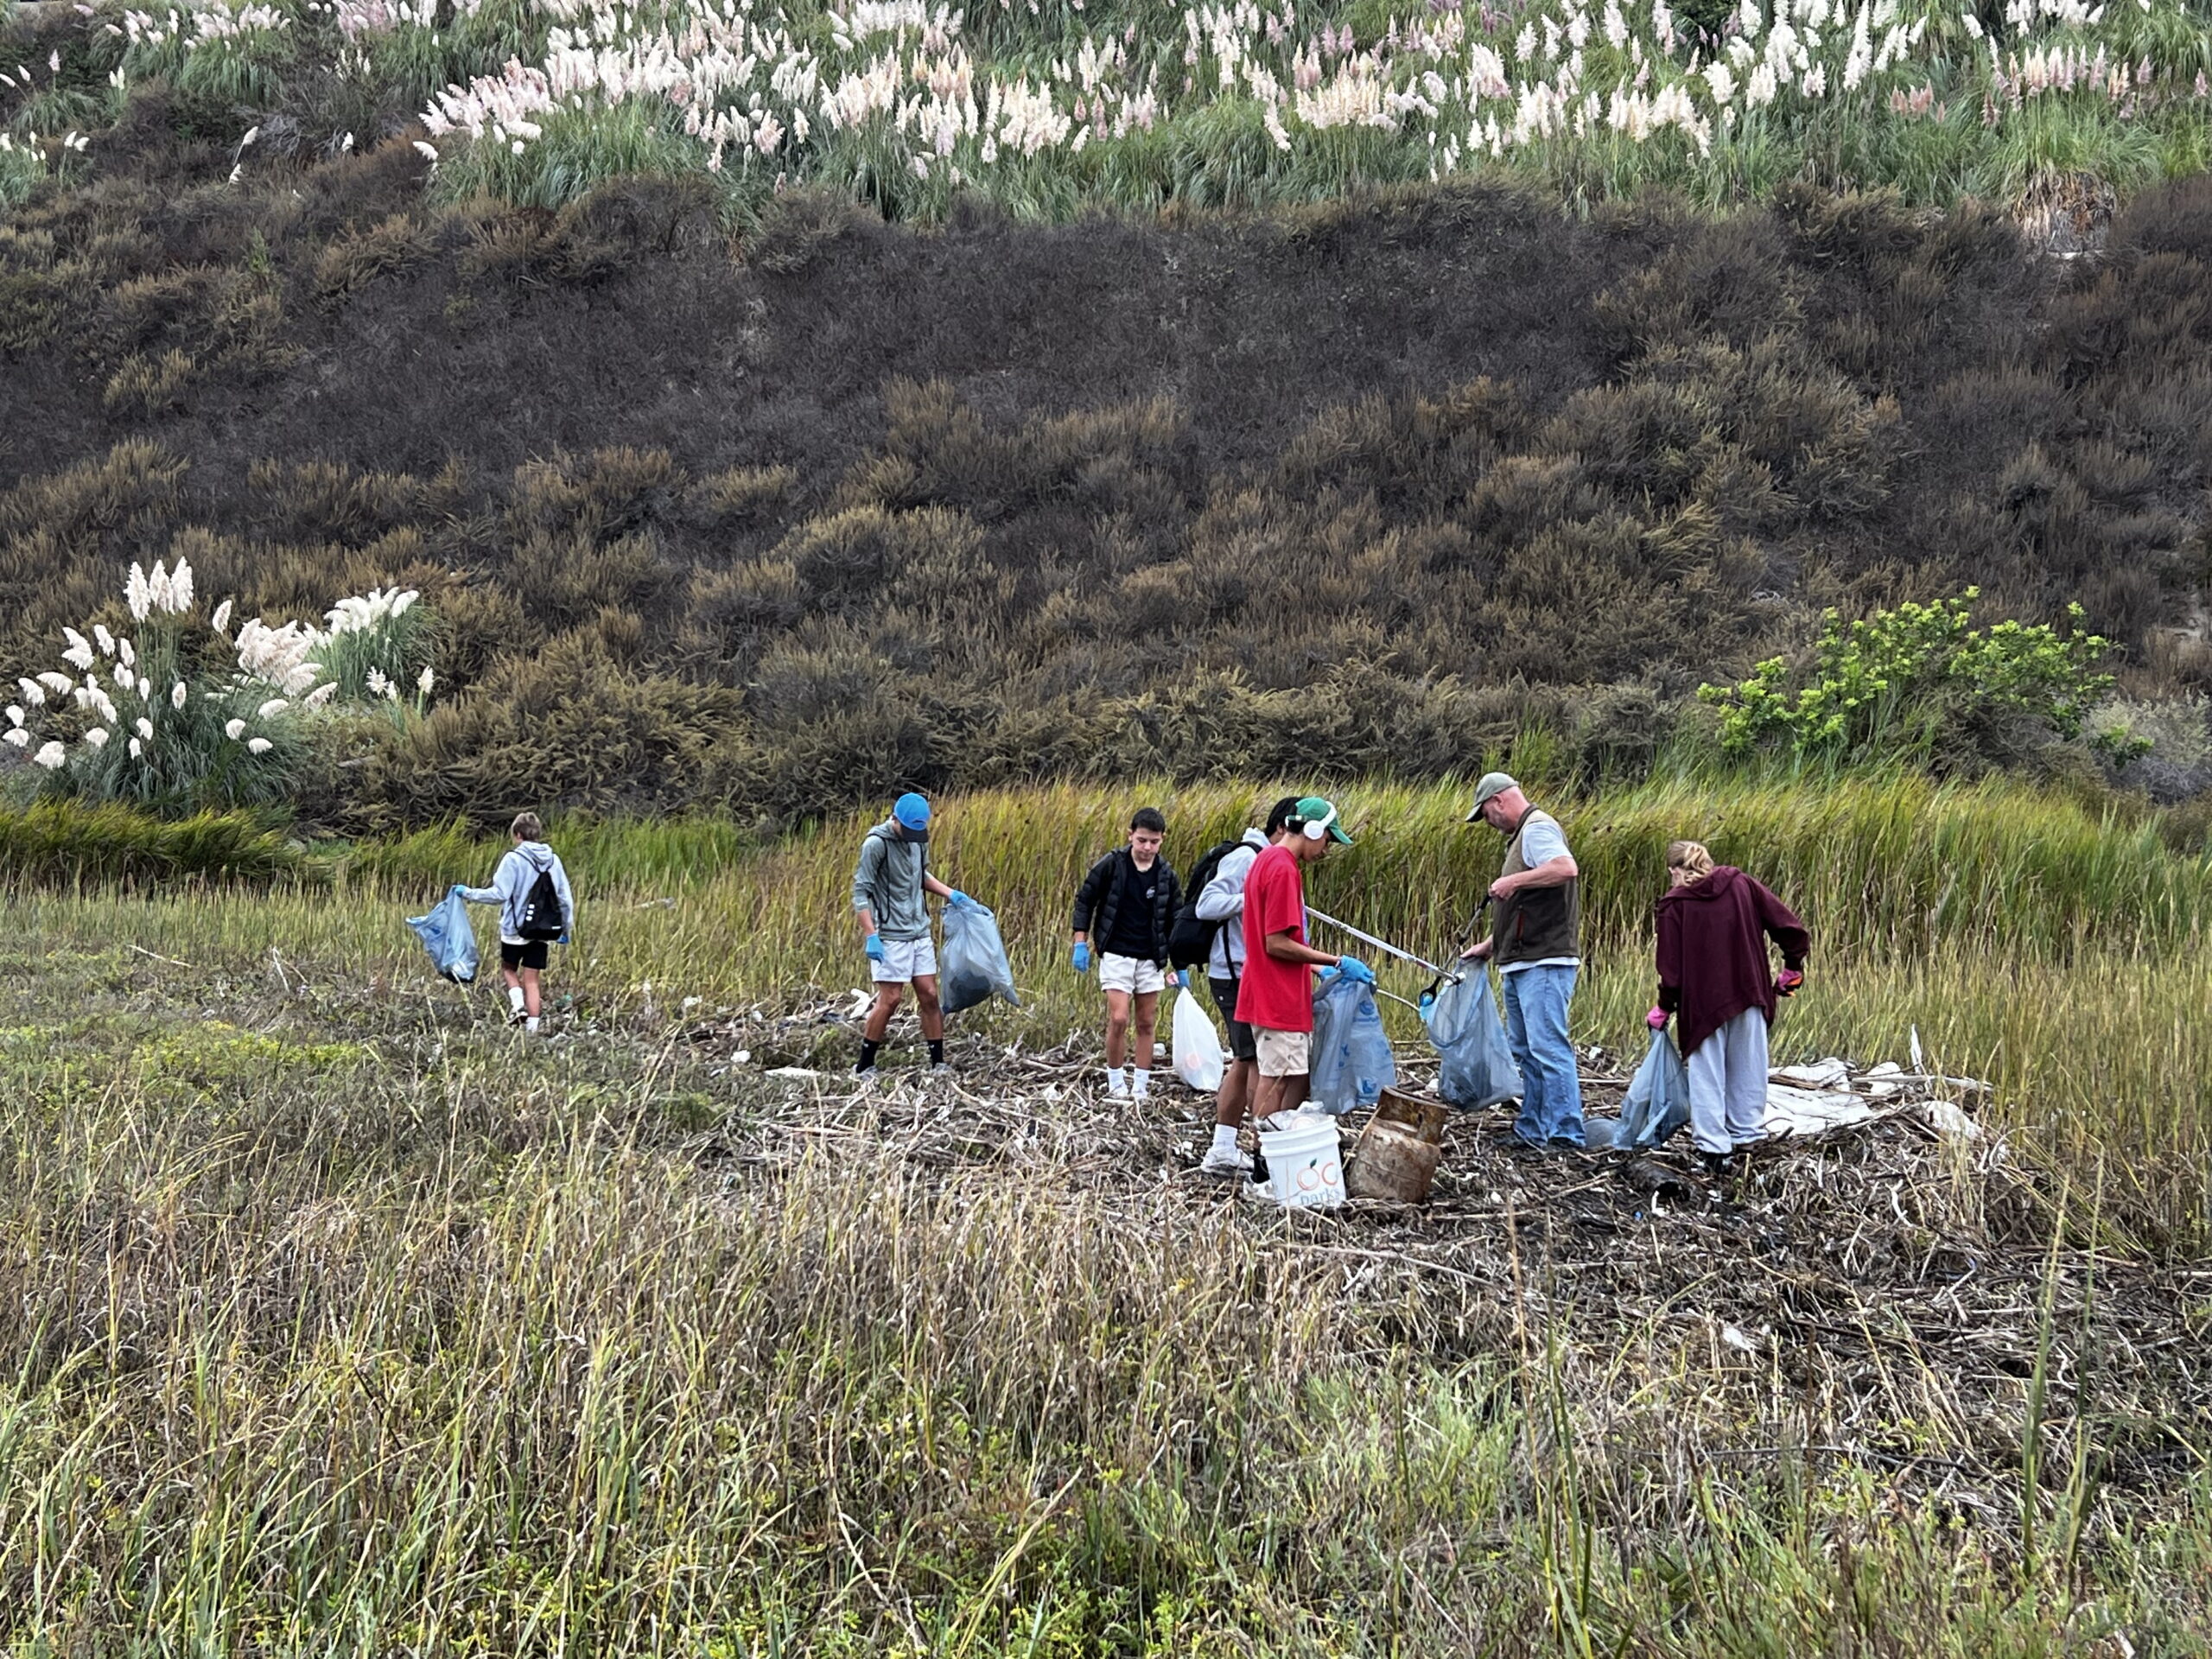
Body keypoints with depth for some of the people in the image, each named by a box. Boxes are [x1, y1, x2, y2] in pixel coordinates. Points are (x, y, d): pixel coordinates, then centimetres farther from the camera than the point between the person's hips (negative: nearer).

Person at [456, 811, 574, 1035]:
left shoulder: (513, 859, -11)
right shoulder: (553, 860, 3)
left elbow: (499, 894, -15)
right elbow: (566, 899, 7)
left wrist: (468, 893, -3)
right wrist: (566, 928, 18)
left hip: (515, 928, -4)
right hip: (543, 931, 4)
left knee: (508, 967, 21)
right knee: (532, 979, 9)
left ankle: (518, 1004, -2)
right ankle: (533, 1028, 4)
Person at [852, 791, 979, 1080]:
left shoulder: (918, 839, 9)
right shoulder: (876, 844, -13)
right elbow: (860, 893, -13)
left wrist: (950, 894, 11)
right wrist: (870, 936, -20)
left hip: (920, 932, 7)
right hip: (890, 935, -7)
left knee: (929, 996, 5)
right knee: (890, 1000, -5)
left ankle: (938, 1063, 12)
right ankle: (864, 1067, 7)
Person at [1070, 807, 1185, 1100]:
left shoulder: (1166, 875, 1)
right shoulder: (1111, 865, -7)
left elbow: (1175, 920, 10)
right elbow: (1085, 899, 1)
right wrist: (1080, 943, -4)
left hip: (1151, 959, 3)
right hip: (1116, 955, -3)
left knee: (1146, 1024, 6)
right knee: (1118, 1019, -11)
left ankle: (1140, 1086, 14)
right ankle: (1115, 1083, 5)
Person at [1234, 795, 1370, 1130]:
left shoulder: (1269, 861, 14)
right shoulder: (1283, 868, -16)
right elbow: (1276, 944, -20)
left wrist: (1317, 968, 18)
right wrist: (1337, 962, -14)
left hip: (1279, 997, 10)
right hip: (1280, 999, -10)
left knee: (1298, 1075, 13)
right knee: (1276, 1079, -4)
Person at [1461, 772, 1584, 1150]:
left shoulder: (1537, 828, -9)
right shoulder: (1521, 835, 22)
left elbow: (1566, 868, -28)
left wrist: (1514, 880, -23)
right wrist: (1490, 946, 25)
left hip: (1544, 963, -11)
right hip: (1521, 964, 11)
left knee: (1548, 1048, -13)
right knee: (1524, 1050, 14)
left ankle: (1565, 1135, -12)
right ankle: (1532, 1130, 21)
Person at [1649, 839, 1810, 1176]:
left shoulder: (1675, 904, -4)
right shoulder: (1743, 885, 3)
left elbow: (1671, 966, -4)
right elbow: (1790, 928, 0)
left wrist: (1664, 1008, 8)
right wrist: (1792, 966, 15)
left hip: (1702, 1004, -3)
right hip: (1749, 997, 3)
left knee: (1707, 1077, 4)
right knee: (1747, 1072, 12)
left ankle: (1714, 1149, 1)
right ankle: (1746, 1135, 17)